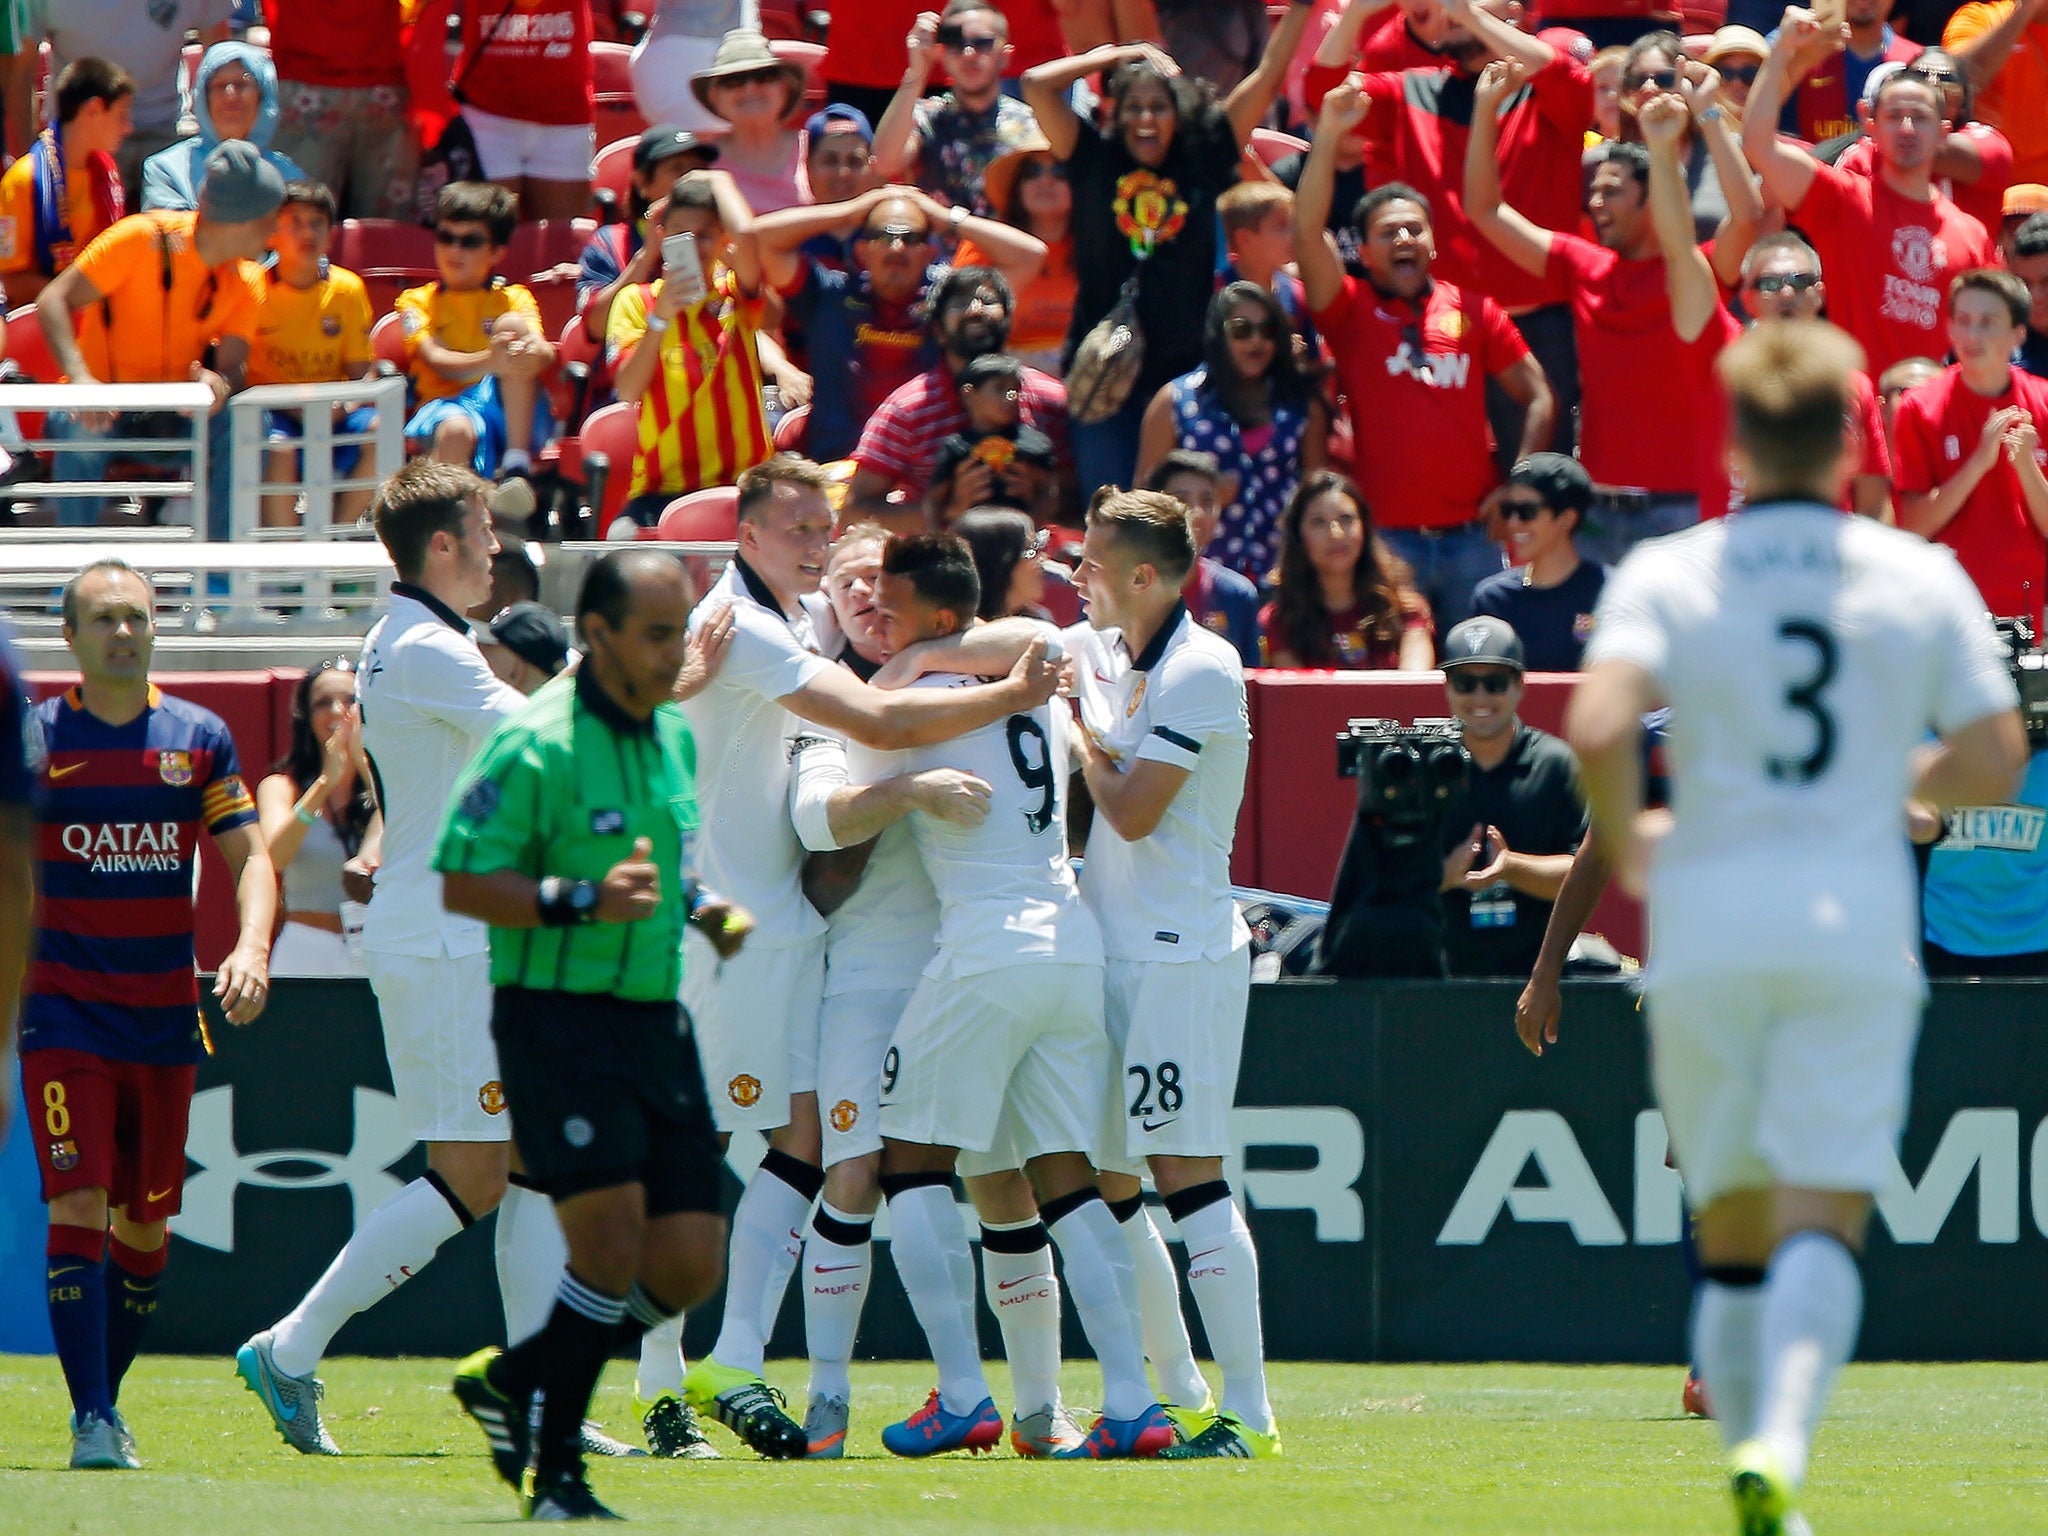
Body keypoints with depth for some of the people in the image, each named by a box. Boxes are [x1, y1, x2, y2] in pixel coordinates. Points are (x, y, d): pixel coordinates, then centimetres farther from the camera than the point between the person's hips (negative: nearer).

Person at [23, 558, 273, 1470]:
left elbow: (248, 858, 6)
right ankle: (90, 1422, -16)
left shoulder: (200, 740, 6)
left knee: (147, 1223, 8)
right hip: (64, 1010, -3)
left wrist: (251, 947, -12)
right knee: (79, 1206, -14)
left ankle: (108, 1398, 25)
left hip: (166, 1016, 3)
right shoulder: (33, 739, 0)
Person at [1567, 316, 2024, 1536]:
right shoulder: (1924, 579, 4)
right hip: (1859, 925, -1)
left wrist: (1627, 845, 4)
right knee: (1823, 1219, -8)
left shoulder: (1665, 576, 2)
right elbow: (1995, 764, 3)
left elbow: (1600, 726, -14)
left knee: (1732, 1224, 13)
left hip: (1707, 928, 1)